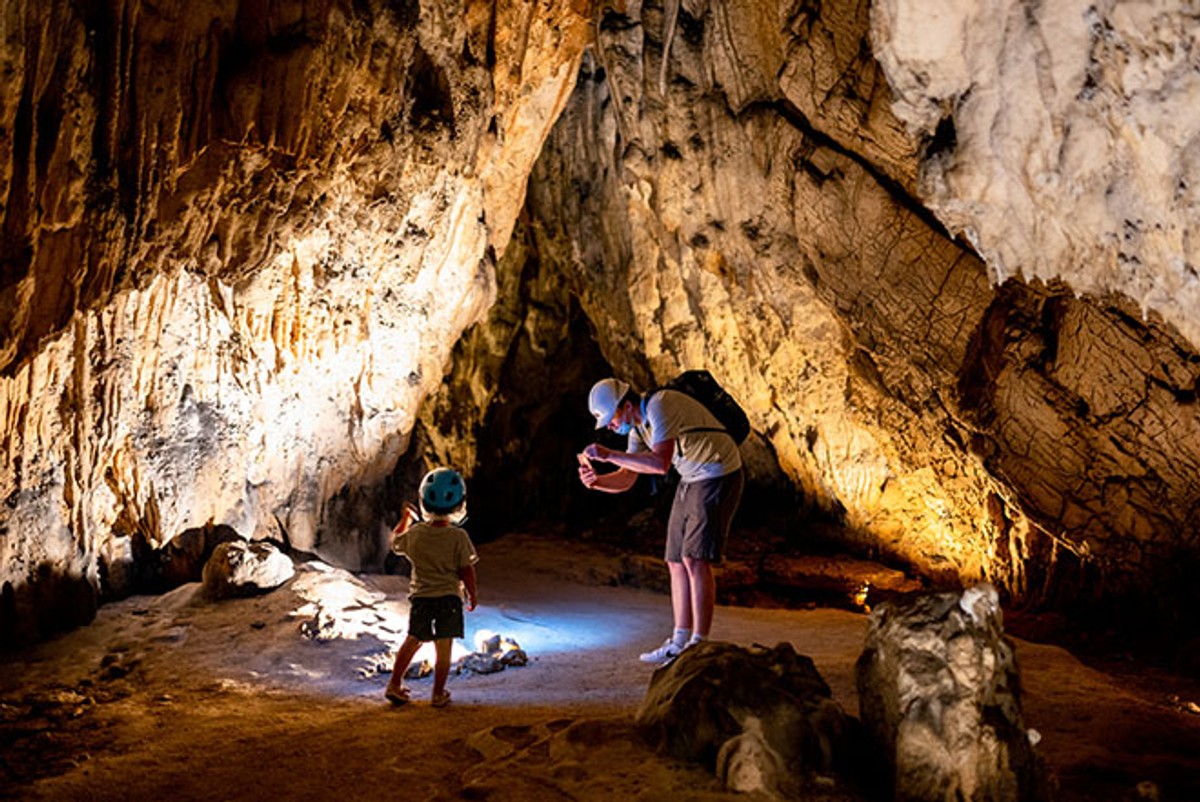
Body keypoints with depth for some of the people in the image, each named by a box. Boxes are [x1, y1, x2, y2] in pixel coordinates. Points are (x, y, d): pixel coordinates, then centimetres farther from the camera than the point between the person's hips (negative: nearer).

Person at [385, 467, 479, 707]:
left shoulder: (415, 533, -6)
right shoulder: (459, 537, -14)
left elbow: (395, 542, 16)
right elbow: (466, 570, -11)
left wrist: (405, 518, 30)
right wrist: (472, 595, 4)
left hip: (420, 596, 3)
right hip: (449, 597, -3)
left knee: (413, 640, 18)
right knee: (444, 647, 5)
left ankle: (394, 684, 22)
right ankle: (439, 694, 12)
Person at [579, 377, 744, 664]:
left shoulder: (660, 406, -22)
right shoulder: (638, 425, 7)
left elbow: (661, 463, -33)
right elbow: (625, 480, 8)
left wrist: (609, 454, -31)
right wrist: (596, 480, -12)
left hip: (719, 477, -9)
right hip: (692, 480, 9)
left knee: (695, 559, -13)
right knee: (677, 562, 7)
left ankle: (700, 644, -8)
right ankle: (680, 642, 15)